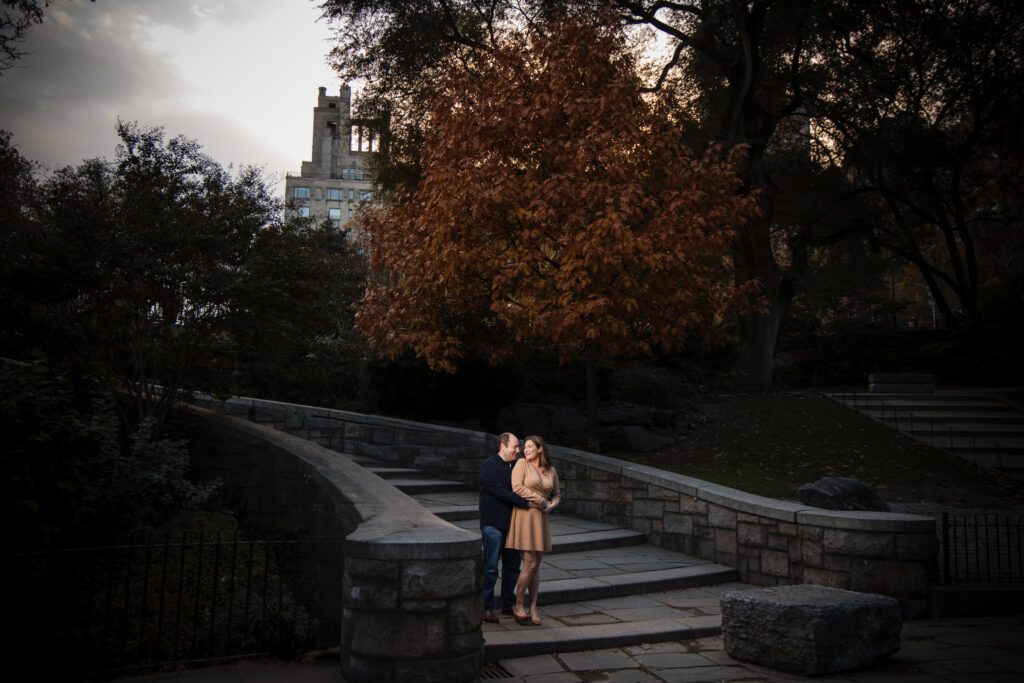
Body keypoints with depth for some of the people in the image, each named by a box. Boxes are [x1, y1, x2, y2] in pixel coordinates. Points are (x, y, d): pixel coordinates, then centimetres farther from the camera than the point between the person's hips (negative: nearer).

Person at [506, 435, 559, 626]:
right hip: (523, 517, -5)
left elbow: (556, 496, 17)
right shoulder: (522, 464, -4)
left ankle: (533, 608, 13)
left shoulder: (551, 471, 9)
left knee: (536, 565, 6)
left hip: (541, 520, 5)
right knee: (529, 564, -8)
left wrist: (551, 506, -5)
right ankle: (518, 607, 6)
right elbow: (517, 488, -15)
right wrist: (540, 501, -13)